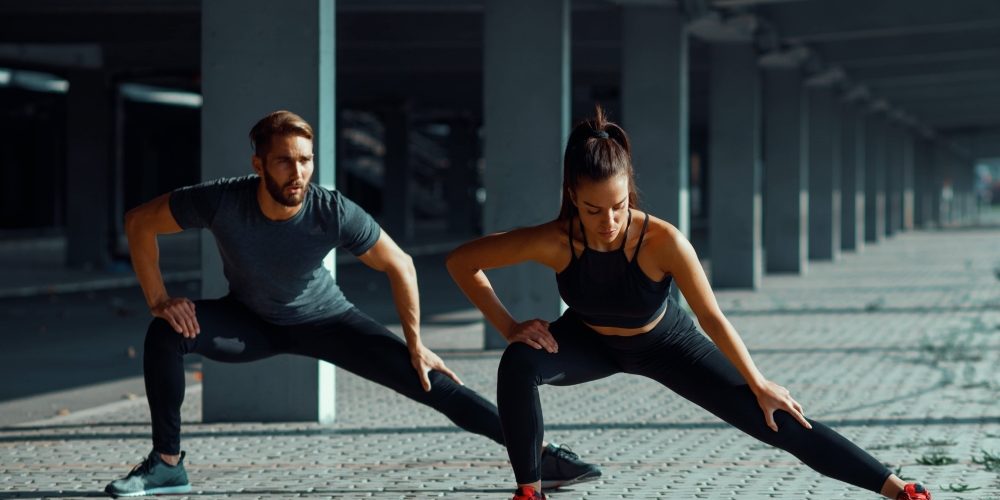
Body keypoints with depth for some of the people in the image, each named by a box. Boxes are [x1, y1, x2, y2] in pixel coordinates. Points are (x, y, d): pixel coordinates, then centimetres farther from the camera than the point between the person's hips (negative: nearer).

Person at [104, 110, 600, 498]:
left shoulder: (335, 213, -31)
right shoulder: (221, 202, -31)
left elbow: (399, 266, -16)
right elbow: (139, 222, -16)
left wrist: (415, 345, -12)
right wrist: (159, 302, -21)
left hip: (325, 320, -1)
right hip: (252, 321, 1)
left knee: (425, 378, -15)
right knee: (165, 333, -26)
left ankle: (540, 453, -11)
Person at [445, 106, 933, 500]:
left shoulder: (663, 242, -37)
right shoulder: (553, 242, -34)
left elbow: (712, 318, -24)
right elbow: (461, 261, -20)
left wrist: (760, 386, -15)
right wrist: (508, 326, -23)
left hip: (665, 342, -1)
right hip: (590, 342, 1)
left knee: (774, 419, -8)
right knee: (518, 365, -31)